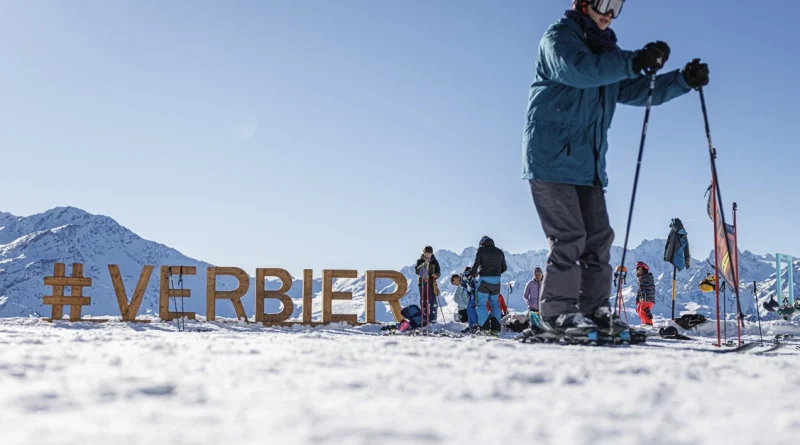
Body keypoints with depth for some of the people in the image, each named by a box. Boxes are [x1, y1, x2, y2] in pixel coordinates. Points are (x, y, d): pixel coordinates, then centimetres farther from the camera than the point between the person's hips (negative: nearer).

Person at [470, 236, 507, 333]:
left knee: (481, 304, 2)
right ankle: (496, 328, 4)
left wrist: (473, 273, 9)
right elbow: (504, 268, 12)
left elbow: (476, 264, -9)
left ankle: (484, 327, -8)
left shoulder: (481, 250, -1)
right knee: (495, 304, 13)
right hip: (496, 281, 4)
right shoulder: (499, 252, 12)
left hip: (484, 279, -4)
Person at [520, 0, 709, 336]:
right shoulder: (559, 37, -4)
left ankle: (594, 308, 11)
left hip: (588, 162, 8)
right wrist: (634, 63, -34)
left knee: (598, 237, 4)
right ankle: (557, 311, -3)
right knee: (569, 236, -11)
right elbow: (576, 69, -26)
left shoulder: (607, 50, 20)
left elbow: (636, 91, 16)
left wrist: (684, 80, 3)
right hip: (551, 156, -8)